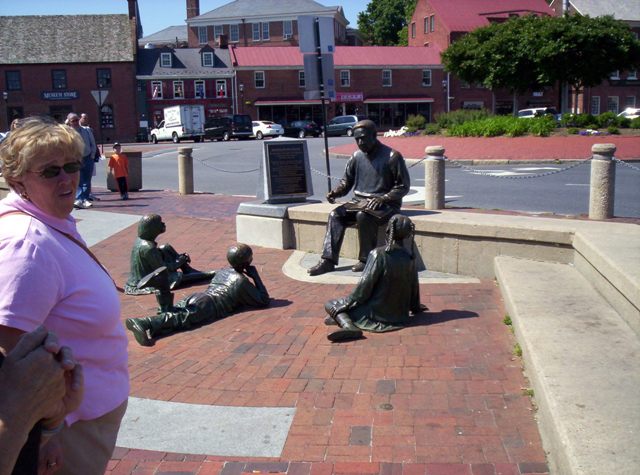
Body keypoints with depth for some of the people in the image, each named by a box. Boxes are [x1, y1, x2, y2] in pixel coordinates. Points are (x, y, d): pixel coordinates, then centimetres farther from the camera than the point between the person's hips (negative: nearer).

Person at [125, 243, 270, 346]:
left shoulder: (222, 272, 31)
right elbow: (264, 301, 11)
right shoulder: (242, 281, 9)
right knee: (181, 319, -28)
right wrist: (255, 276, 19)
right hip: (207, 305, -8)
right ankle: (144, 323, -50)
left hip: (195, 297, 8)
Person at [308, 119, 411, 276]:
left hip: (385, 204, -6)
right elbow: (347, 180, 15)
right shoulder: (357, 156, 9)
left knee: (363, 216, -35)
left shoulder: (392, 156, -7)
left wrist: (382, 198, -21)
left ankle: (366, 260, -20)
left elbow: (403, 186, -8)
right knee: (335, 214, -17)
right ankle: (328, 260, -20)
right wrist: (335, 192, -7)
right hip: (359, 202, 6)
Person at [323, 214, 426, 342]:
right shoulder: (410, 258, -1)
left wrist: (346, 303, -7)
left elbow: (365, 285, -17)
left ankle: (348, 325, -23)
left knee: (330, 305, 2)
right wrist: (416, 307, 26)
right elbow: (414, 287, 8)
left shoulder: (378, 254, -17)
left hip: (377, 314, -6)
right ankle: (343, 318, 3)